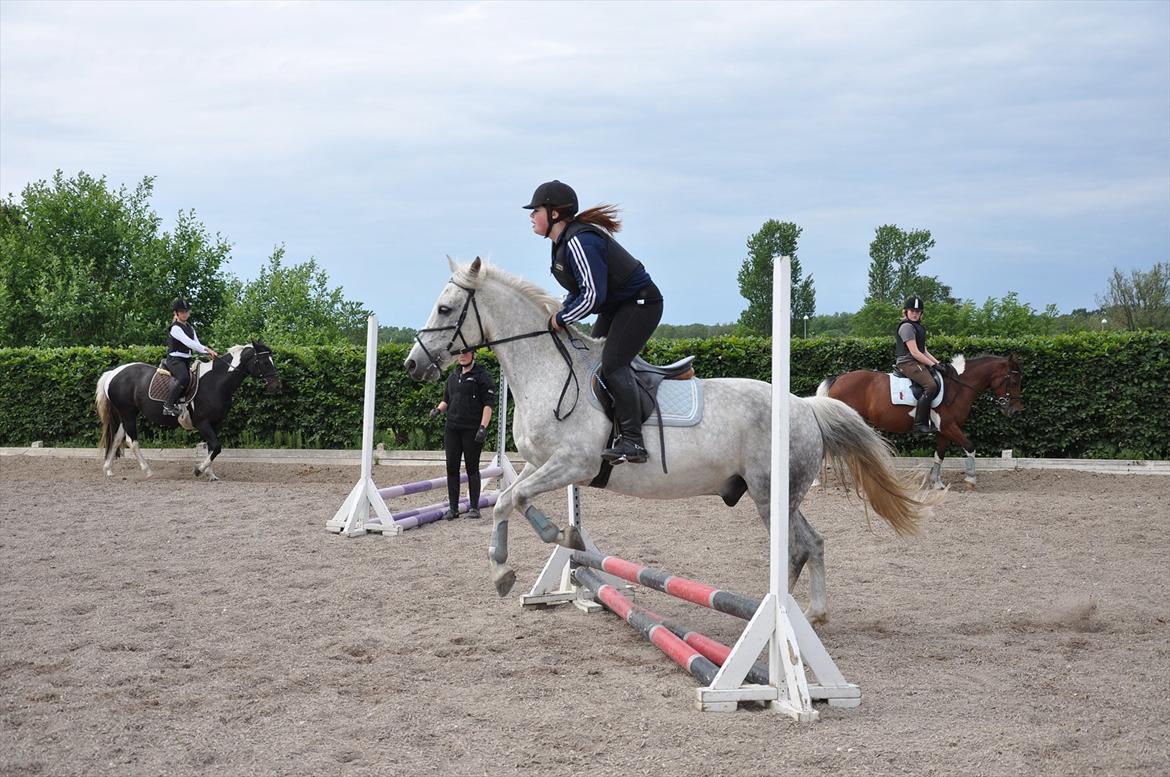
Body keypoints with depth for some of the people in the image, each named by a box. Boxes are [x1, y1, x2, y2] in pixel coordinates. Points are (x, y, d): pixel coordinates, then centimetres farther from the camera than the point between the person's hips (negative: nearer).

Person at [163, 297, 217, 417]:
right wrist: (207, 349, -26)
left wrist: (208, 353, -4)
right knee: (184, 378, -33)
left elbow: (196, 345, 14)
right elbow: (188, 343, -22)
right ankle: (168, 405, -29)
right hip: (175, 359, -10)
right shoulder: (175, 328, -10)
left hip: (186, 360, 10)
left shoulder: (190, 328, 18)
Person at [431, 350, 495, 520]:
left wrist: (483, 427, -19)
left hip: (472, 430, -6)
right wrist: (438, 409, 2)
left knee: (472, 468, 0)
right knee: (451, 468, 4)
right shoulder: (453, 376, 16)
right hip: (452, 429, 6)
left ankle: (474, 507, 7)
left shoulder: (482, 376, -4)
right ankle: (453, 507, 9)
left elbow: (488, 404, -9)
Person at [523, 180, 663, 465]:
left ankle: (632, 441, -24)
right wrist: (561, 313, 0)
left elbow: (592, 295, -30)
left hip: (640, 303, -11)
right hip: (616, 307, 11)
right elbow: (579, 289, 16)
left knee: (612, 364, -22)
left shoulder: (579, 242, -25)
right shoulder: (563, 242, 8)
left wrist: (561, 319, -18)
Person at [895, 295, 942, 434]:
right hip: (907, 362, -10)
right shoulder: (907, 327, -10)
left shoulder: (919, 327, 21)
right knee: (931, 385, -27)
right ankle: (919, 423, -31)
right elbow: (914, 352, -17)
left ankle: (933, 420, 5)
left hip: (918, 362, 10)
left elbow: (924, 351, 22)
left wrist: (937, 362, 9)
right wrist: (933, 365, -15)